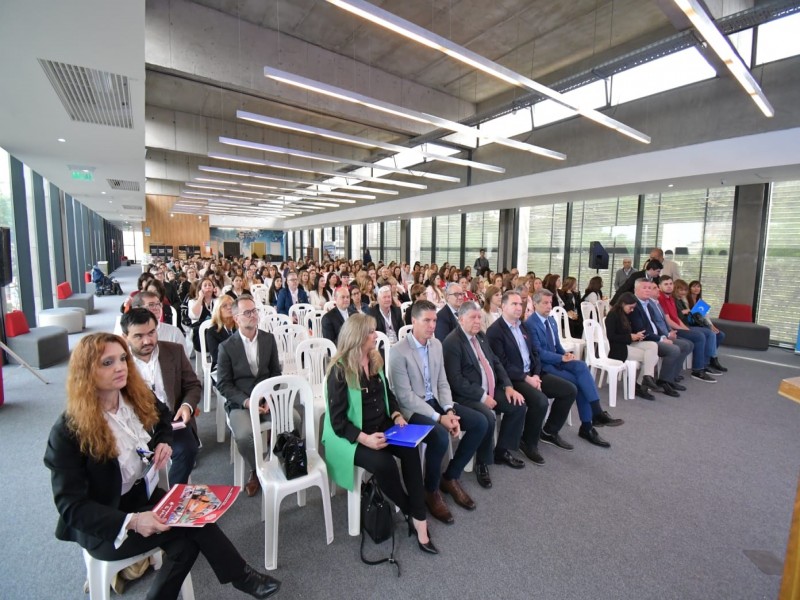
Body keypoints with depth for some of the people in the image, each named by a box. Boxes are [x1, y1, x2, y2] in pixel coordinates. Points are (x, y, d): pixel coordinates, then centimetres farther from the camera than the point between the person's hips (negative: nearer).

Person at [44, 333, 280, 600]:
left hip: (143, 494, 6)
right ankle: (240, 575, 0)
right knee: (194, 520, -20)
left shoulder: (138, 398, -7)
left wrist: (163, 442, -4)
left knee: (189, 537, -21)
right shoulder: (68, 431, -23)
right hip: (100, 527, -5)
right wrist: (132, 522, -32)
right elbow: (71, 505, -20)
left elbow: (163, 415, 18)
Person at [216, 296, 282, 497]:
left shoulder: (269, 338, 4)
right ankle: (257, 470, 2)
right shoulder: (226, 347, -5)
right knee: (244, 435, -31)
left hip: (268, 399, 3)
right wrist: (246, 401, -18)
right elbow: (223, 384, -4)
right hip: (239, 403, -2)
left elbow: (276, 373, 8)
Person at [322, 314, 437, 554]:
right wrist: (365, 438, -29)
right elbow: (338, 421, -17)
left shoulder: (375, 360, 3)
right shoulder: (339, 370, -17)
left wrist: (397, 415, -5)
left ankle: (419, 518, -13)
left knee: (410, 449, -23)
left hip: (381, 427, 6)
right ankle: (410, 513, -2)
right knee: (383, 462, -30)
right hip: (349, 436, -5)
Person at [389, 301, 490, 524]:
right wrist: (439, 418, -23)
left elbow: (442, 383, 7)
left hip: (435, 401, 7)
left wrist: (449, 410, -11)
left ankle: (451, 477, 11)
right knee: (440, 436, -33)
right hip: (411, 408, -7)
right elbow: (405, 396, -20)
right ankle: (431, 491, -2)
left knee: (480, 422, -6)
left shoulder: (437, 344, 4)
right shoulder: (399, 351, -18)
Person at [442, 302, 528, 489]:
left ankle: (502, 450, 17)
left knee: (518, 405, -2)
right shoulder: (452, 342, -16)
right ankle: (482, 463, -5)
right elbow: (455, 379, -22)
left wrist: (508, 386, 0)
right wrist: (482, 397, -21)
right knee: (488, 417, -30)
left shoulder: (481, 336, 11)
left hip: (491, 390, 9)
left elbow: (496, 362, 15)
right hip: (468, 395, -9)